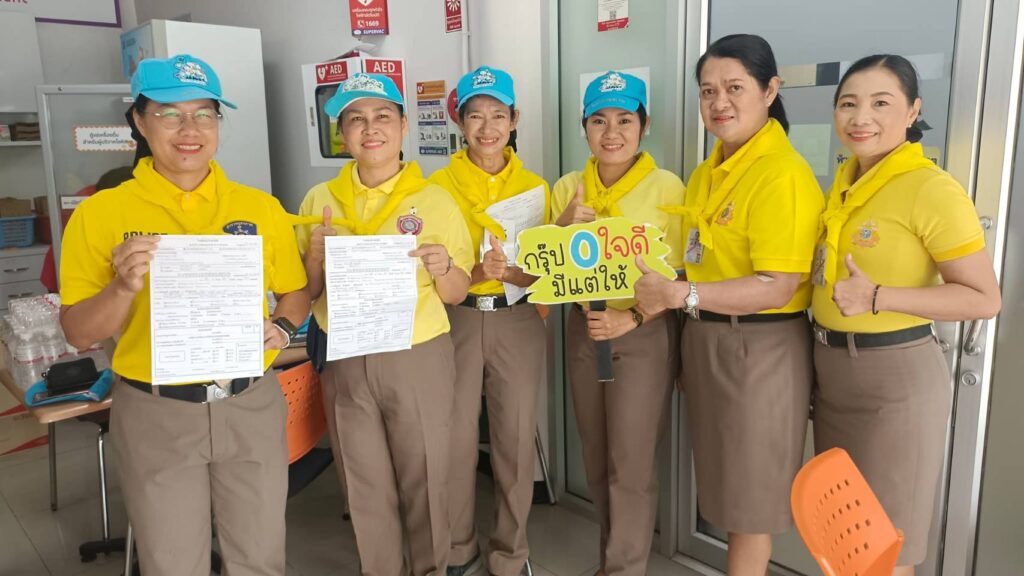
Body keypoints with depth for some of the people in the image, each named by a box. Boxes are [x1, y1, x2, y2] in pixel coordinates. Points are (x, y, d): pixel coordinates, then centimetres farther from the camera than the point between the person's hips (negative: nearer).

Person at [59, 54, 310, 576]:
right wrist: (125, 286, -21)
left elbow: (296, 293, 10)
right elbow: (78, 333, -2)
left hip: (251, 404, 2)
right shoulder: (100, 214, -4)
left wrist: (281, 326, -11)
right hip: (155, 412, -1)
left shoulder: (261, 207, 1)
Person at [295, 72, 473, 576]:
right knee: (366, 486, 15)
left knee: (424, 479, 9)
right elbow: (306, 294, 7)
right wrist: (316, 256, -12)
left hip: (419, 358, -2)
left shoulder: (435, 200, -3)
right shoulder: (319, 201, 2)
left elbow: (456, 296, 1)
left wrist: (442, 267, -20)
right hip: (345, 360, 2)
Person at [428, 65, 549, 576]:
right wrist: (477, 272, -21)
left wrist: (509, 271, -18)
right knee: (455, 438, 4)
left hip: (518, 322, 1)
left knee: (515, 439, 6)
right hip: (457, 321, -1)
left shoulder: (534, 187, 5)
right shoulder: (439, 185, 1)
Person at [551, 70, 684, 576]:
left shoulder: (667, 187, -9)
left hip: (645, 334, -4)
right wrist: (565, 227, -10)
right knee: (597, 457, 15)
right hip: (584, 329, 5)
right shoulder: (568, 188, 4)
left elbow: (678, 274, -9)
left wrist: (631, 319, -21)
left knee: (631, 462, 0)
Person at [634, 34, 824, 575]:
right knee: (727, 484, 19)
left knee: (750, 493, 9)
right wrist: (661, 297, 2)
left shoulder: (783, 175, -17)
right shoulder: (707, 172, 10)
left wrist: (682, 295, -29)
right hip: (705, 338, 8)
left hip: (759, 348, -8)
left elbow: (778, 287, -22)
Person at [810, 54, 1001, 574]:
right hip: (829, 366, 7)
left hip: (895, 373, -7)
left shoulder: (933, 189, -16)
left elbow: (984, 298, -16)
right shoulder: (844, 181, 7)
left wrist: (878, 298, -24)